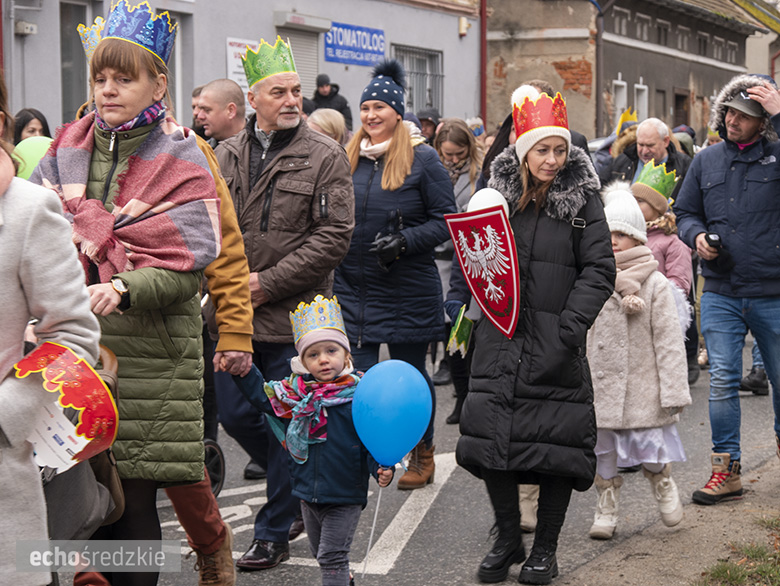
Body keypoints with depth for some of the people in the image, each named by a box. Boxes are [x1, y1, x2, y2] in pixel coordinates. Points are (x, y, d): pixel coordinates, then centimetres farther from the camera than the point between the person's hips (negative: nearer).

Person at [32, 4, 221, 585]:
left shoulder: (180, 160, -1)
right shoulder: (69, 147, 12)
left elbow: (187, 267, -9)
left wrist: (124, 290, -26)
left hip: (146, 355, -4)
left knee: (133, 498, -2)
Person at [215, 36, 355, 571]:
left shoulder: (326, 156, -6)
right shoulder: (227, 155, 8)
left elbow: (335, 235, -12)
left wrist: (268, 282, -14)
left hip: (293, 315, -5)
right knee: (235, 415, 12)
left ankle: (274, 534, 16)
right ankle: (301, 487, 36)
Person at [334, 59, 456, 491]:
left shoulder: (422, 159, -6)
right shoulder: (348, 159, 8)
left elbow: (447, 220, -7)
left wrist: (405, 241, -19)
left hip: (408, 290, -4)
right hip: (352, 288, 4)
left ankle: (422, 455, 25)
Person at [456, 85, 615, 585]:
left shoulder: (583, 198, -1)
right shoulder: (499, 194, 9)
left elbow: (599, 269, -5)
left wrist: (571, 325, -16)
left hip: (556, 342, -3)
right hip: (501, 340, 3)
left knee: (557, 447, 0)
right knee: (490, 441, 1)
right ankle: (508, 543, 18)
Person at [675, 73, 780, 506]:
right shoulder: (706, 161, 9)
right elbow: (685, 212, 16)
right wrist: (697, 235, -4)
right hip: (720, 294, 3)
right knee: (722, 380, -1)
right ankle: (726, 469, 6)